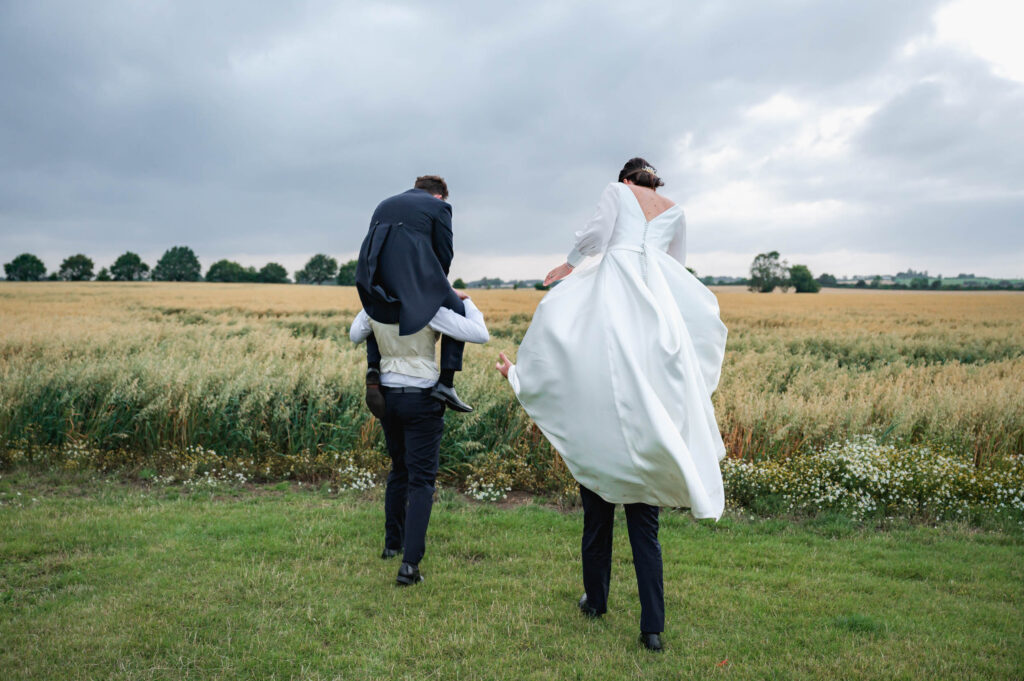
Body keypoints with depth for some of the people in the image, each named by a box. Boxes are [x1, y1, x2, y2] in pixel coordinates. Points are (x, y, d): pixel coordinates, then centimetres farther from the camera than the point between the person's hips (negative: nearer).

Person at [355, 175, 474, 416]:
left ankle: (373, 368, 8)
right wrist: (431, 288, 24)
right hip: (412, 274, -5)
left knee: (375, 315, 33)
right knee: (458, 313, 14)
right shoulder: (439, 207, 13)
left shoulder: (385, 204, 29)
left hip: (374, 275, 5)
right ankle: (445, 383, 6)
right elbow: (444, 255, 8)